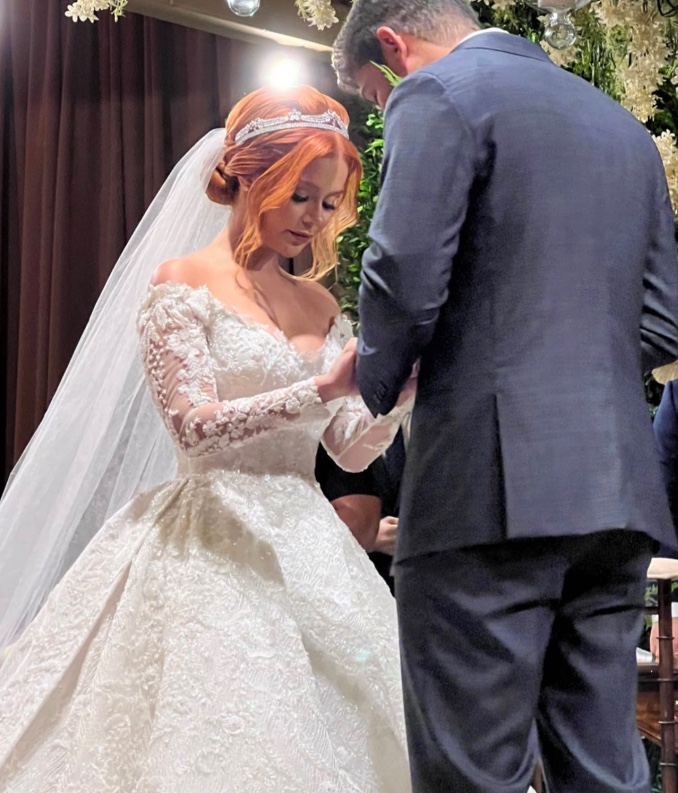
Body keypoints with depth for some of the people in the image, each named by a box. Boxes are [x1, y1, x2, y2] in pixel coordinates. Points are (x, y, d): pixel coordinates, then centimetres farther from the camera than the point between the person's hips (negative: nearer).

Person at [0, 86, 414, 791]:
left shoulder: (319, 306, 14)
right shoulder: (182, 283, -3)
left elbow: (350, 450, 11)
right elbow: (193, 426, -15)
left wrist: (402, 388, -7)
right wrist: (325, 386, -21)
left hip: (305, 547, 6)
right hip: (213, 548, -6)